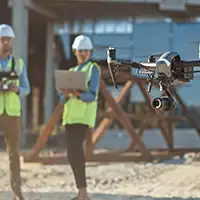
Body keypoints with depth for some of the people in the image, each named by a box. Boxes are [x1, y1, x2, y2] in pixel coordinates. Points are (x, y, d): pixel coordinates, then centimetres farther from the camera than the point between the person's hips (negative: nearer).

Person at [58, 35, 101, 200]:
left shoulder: (94, 69, -2)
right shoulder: (72, 72, 21)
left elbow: (92, 96, -14)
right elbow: (63, 99, 11)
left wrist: (78, 95, -36)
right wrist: (66, 94, -14)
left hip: (84, 115, -8)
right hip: (70, 115, 8)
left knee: (75, 151, -21)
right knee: (73, 154, 5)